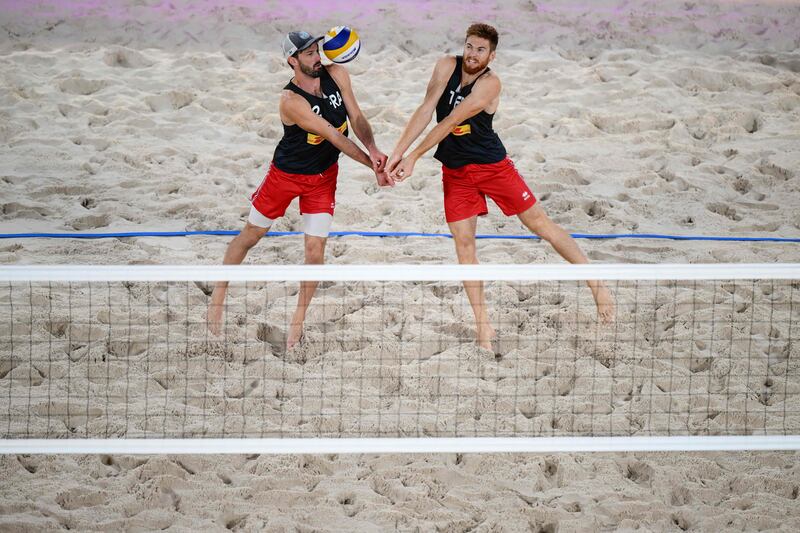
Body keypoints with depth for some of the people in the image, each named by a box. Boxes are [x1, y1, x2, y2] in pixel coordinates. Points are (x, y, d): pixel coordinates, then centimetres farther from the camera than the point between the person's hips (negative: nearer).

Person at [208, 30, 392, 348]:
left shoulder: (336, 75, -14)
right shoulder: (291, 101, -30)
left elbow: (356, 117, -14)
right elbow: (334, 136, -31)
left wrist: (373, 149, -33)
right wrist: (373, 165, -31)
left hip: (324, 176, 4)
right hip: (286, 174, -4)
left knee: (315, 251, 0)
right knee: (251, 235, 13)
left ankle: (298, 320, 17)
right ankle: (218, 295, 32)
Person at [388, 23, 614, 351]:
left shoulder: (490, 84, -21)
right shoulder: (447, 66, -8)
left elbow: (450, 121, -26)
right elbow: (426, 111, -15)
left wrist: (414, 156, -29)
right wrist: (398, 151, -26)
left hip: (492, 165, -3)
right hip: (455, 173, 4)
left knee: (541, 224, -1)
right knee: (463, 244, 0)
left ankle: (596, 283, 8)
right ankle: (483, 326, 7)